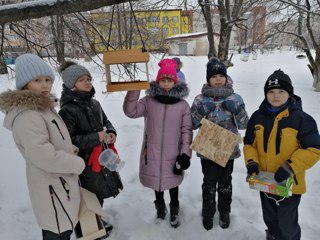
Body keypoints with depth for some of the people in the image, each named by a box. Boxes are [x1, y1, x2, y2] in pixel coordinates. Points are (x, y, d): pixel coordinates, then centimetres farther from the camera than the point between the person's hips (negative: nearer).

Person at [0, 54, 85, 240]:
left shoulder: (44, 107, 7)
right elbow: (45, 157, -29)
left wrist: (73, 152, 3)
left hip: (61, 183, 10)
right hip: (53, 188, -9)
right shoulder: (27, 117, -25)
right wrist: (78, 163, -16)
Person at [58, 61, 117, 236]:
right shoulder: (68, 110, -19)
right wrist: (97, 137, -24)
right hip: (85, 162, -6)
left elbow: (106, 121, 16)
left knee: (100, 191, 23)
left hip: (102, 157, 7)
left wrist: (112, 133, -6)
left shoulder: (94, 103, 2)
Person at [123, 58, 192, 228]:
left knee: (172, 181, 17)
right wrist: (134, 91, -24)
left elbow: (186, 130, -4)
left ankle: (174, 209, 44)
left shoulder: (183, 105, -7)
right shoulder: (149, 101, -4)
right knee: (156, 178, 19)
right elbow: (131, 112, -14)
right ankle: (160, 206, 46)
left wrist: (185, 153, -8)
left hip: (173, 153, -1)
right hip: (153, 151, 1)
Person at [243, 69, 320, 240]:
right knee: (270, 220, 25)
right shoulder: (258, 116, -2)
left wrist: (290, 167, -23)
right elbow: (249, 143, 6)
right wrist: (252, 162, -11)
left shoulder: (300, 118, -15)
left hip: (289, 184, -4)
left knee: (287, 224, 10)